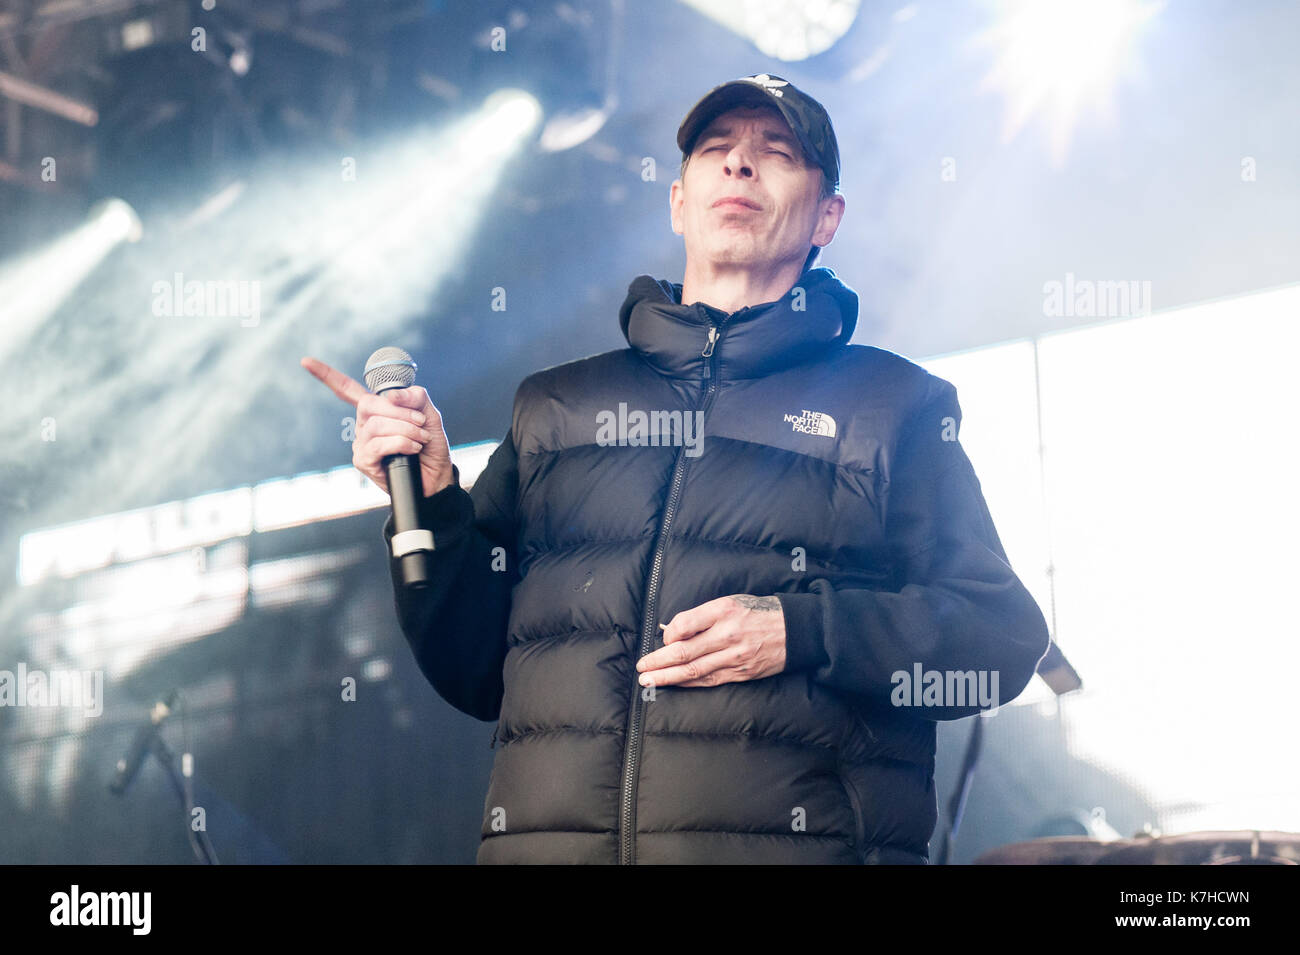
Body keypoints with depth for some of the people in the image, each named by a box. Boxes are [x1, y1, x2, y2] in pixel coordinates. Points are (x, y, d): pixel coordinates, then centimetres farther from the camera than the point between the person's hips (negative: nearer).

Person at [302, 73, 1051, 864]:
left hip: (794, 836, -2)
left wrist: (801, 633, -8)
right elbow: (475, 670, 19)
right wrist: (433, 504, 4)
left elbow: (1006, 637, 5)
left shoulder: (894, 405, 14)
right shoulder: (554, 407, 21)